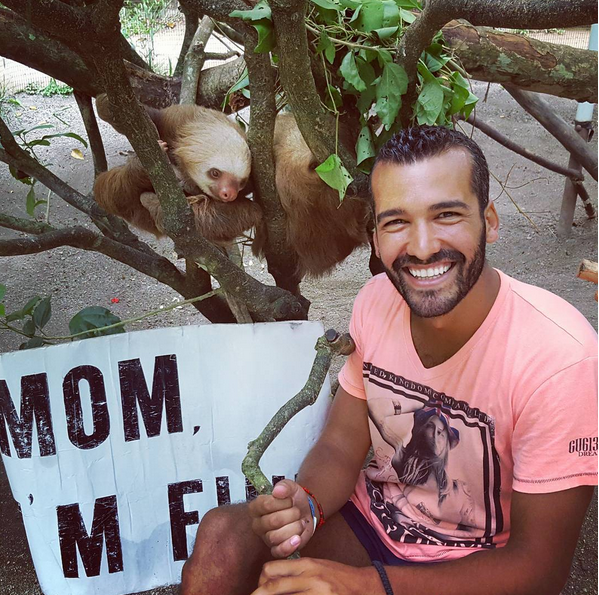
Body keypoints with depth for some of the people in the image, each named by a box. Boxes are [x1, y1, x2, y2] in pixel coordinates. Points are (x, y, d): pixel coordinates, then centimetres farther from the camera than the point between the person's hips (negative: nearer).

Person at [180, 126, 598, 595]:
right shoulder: (377, 301, -10)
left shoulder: (560, 357, -27)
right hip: (373, 520, 4)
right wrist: (304, 506, -24)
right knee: (221, 536, -16)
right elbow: (342, 445, -1)